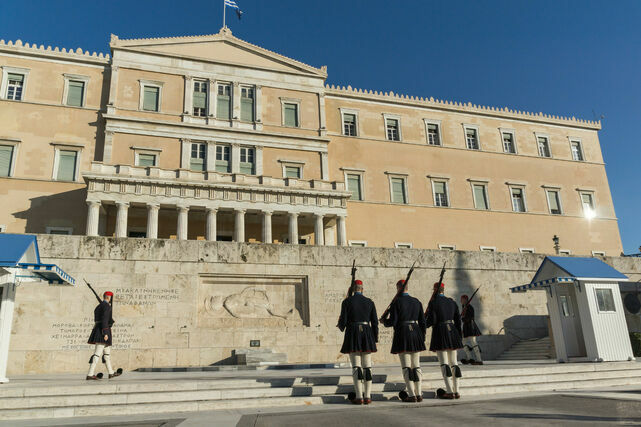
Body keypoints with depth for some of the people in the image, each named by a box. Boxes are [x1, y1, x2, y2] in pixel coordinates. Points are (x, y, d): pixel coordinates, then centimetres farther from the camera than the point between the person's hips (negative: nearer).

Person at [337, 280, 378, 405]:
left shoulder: (347, 301, -3)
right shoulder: (369, 302, 5)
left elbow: (343, 321, -5)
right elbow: (375, 322, 4)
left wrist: (341, 327, 18)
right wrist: (375, 339, 13)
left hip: (353, 334, -2)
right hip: (367, 335, 3)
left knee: (356, 366, 0)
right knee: (367, 366, 6)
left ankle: (359, 396, -2)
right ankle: (367, 396, 6)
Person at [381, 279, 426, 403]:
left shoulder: (396, 302, -7)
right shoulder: (416, 302, 8)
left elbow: (392, 322, -10)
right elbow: (422, 322, 9)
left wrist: (384, 321, 11)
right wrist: (422, 337, 18)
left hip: (402, 334, -5)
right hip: (416, 333, 5)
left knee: (406, 367, 0)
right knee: (416, 366, 10)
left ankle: (411, 395, -1)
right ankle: (419, 394, 12)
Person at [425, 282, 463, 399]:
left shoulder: (433, 303, -7)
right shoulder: (452, 302, 10)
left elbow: (432, 321, -12)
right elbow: (458, 320, 11)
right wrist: (458, 336, 19)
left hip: (440, 333, -5)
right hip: (452, 332, 5)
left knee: (444, 363, -3)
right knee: (454, 363, 10)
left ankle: (449, 391, -7)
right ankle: (456, 391, 12)